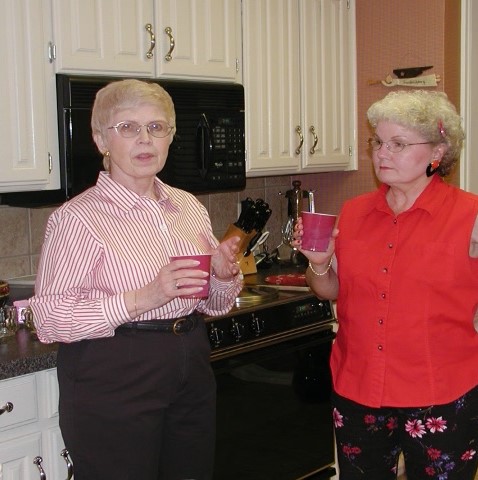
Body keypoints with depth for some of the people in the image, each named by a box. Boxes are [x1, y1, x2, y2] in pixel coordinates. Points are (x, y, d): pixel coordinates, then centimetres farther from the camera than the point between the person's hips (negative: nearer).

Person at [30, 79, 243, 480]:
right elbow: (49, 318, -19)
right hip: (112, 387, -6)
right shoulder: (76, 218, -11)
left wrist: (224, 277, -5)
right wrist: (141, 300, -27)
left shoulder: (189, 207, 9)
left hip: (191, 377, 6)